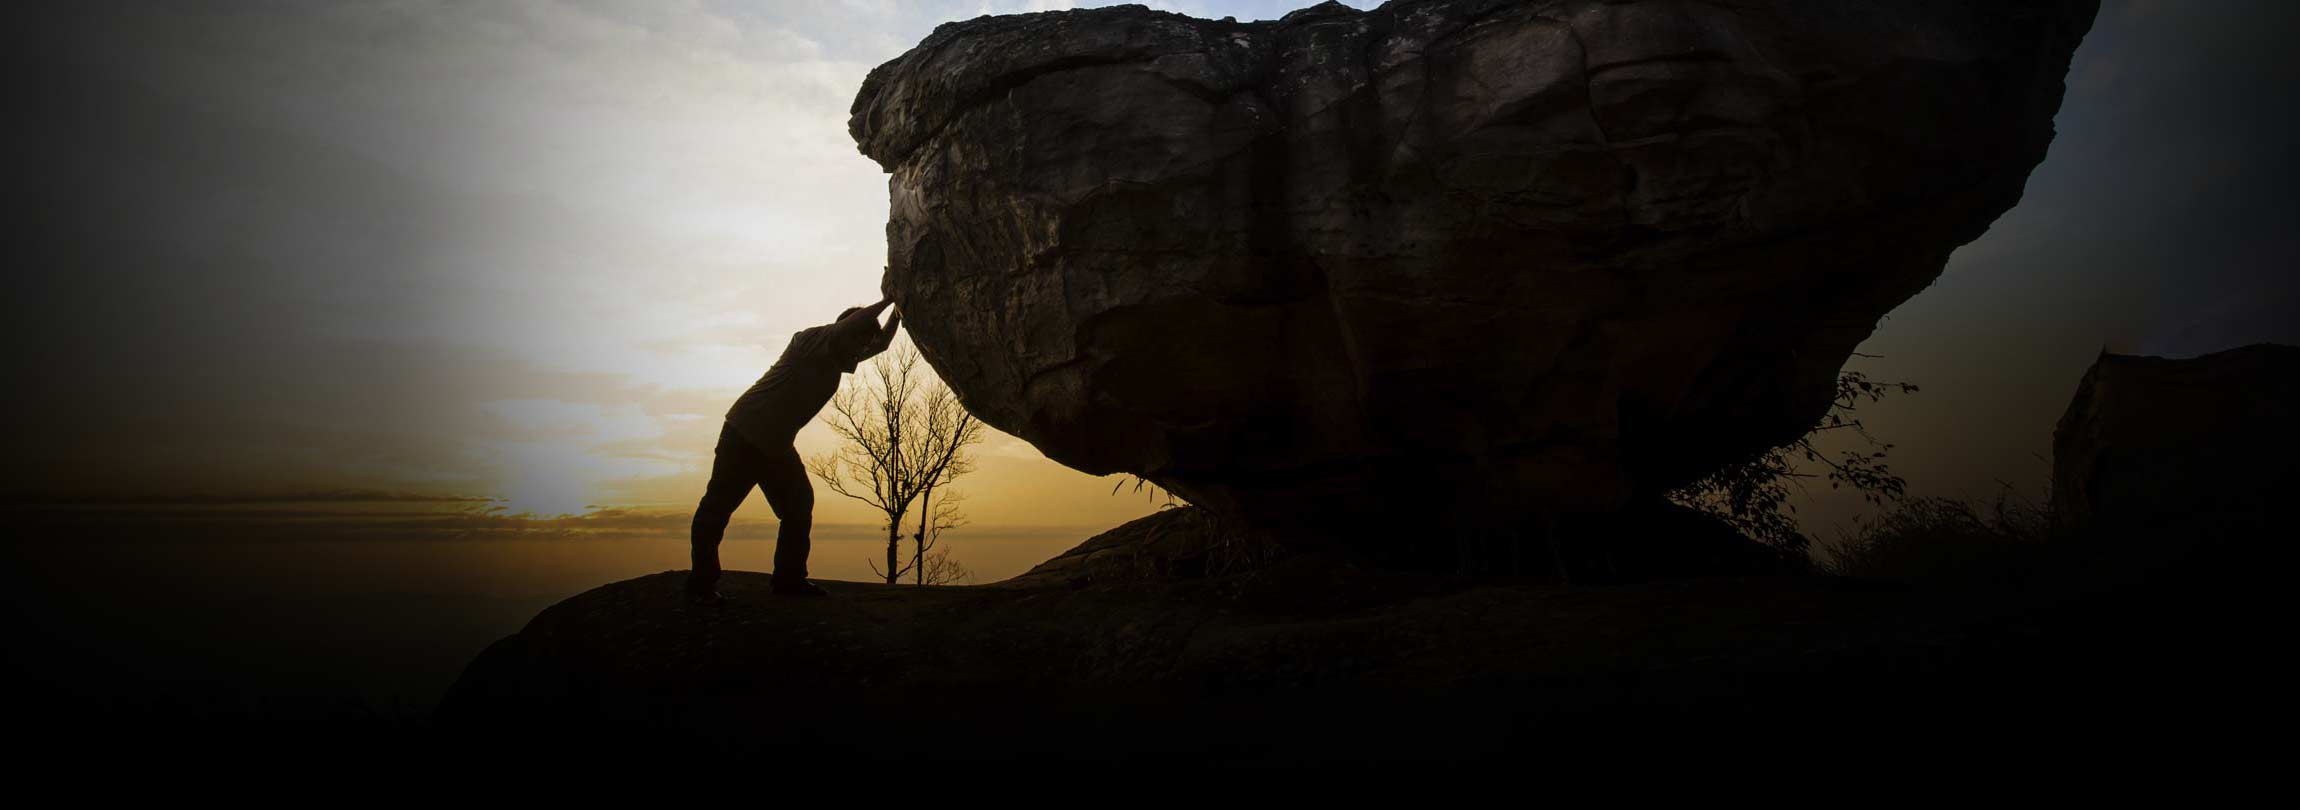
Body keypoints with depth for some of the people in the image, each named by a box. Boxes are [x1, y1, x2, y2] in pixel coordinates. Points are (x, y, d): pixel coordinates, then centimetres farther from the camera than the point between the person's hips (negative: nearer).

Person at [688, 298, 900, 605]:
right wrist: (888, 300, -23)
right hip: (745, 432, -9)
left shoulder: (839, 358, 10)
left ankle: (789, 579, 8)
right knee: (718, 505, -7)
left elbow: (880, 343, 21)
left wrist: (898, 311, 7)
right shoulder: (810, 340, -15)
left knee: (799, 504, 4)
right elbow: (851, 325, -32)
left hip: (777, 442, 9)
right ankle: (701, 583, -4)